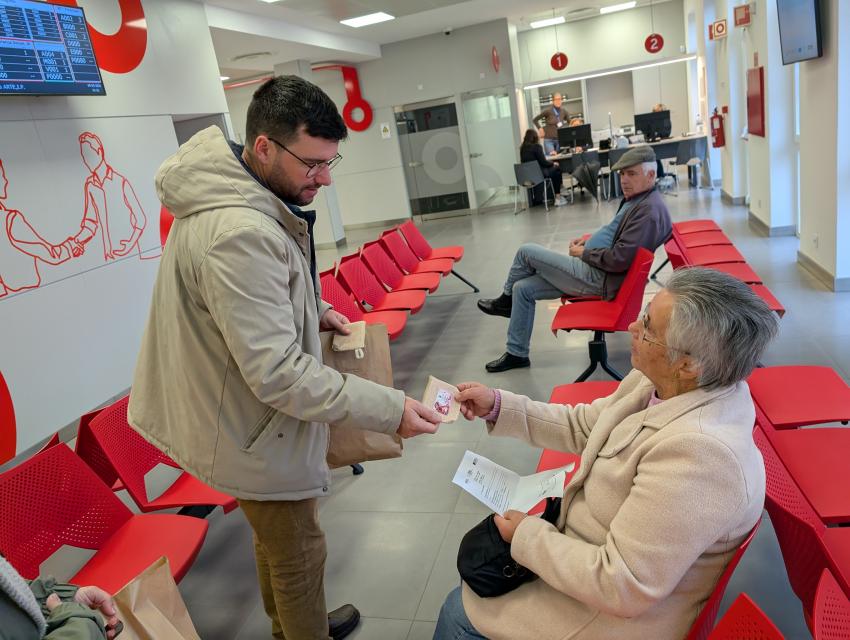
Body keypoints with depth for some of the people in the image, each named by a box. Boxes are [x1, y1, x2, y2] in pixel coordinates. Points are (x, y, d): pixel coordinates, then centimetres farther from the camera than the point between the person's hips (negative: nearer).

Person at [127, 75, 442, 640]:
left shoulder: (232, 196, 0)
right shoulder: (238, 233, -33)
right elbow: (278, 373, -33)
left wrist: (311, 308, 5)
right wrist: (390, 410, -30)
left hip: (242, 412, 10)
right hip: (255, 432, -10)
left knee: (278, 541, 28)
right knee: (299, 554, 12)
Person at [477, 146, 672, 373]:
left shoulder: (649, 209, -19)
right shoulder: (636, 198, 12)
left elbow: (619, 260, -25)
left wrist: (584, 253, -11)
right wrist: (590, 238, 11)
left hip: (599, 278, -10)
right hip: (593, 269, 10)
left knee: (526, 252, -7)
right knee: (523, 288, 6)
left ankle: (506, 299, 20)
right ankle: (516, 353, 15)